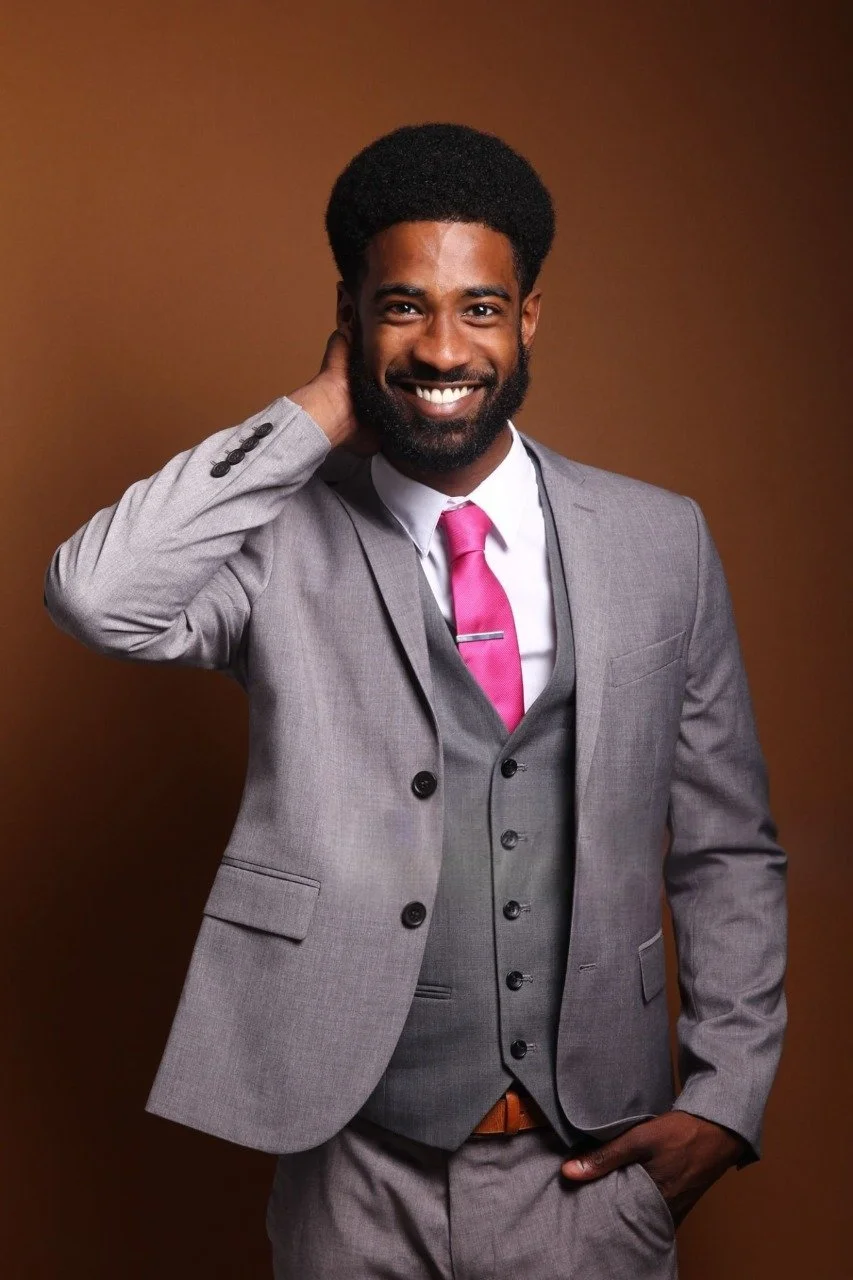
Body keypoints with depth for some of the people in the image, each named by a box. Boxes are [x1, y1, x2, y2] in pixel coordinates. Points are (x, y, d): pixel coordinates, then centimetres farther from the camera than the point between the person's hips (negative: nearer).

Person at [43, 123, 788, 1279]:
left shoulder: (660, 543, 0)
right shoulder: (284, 544, -6)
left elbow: (727, 852, 5)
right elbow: (97, 597, -26)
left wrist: (727, 1097, -3)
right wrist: (317, 415, -16)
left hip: (596, 1161, 2)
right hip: (358, 1170, -1)